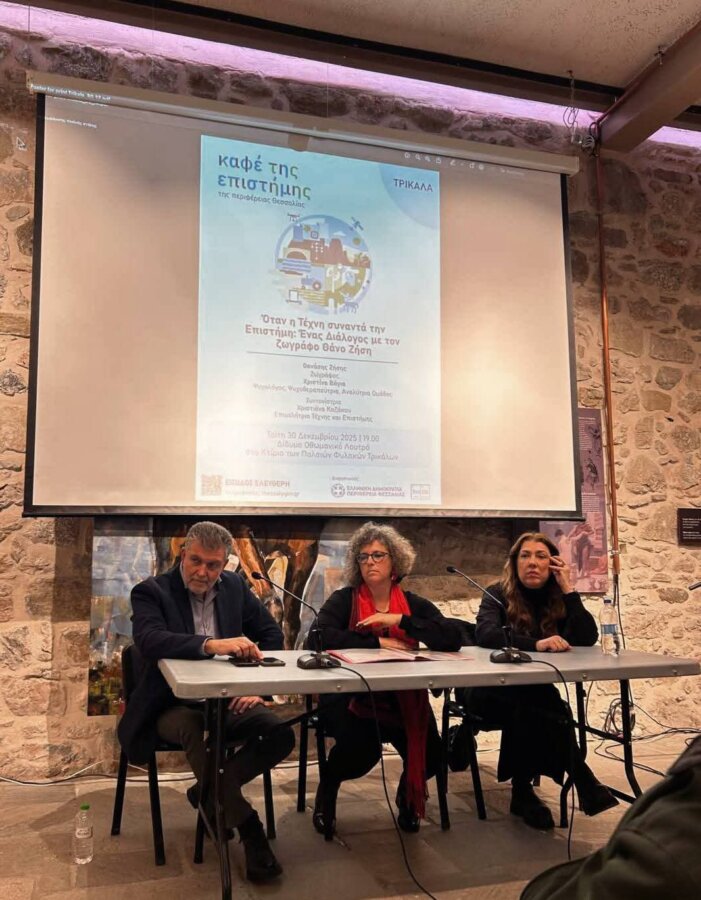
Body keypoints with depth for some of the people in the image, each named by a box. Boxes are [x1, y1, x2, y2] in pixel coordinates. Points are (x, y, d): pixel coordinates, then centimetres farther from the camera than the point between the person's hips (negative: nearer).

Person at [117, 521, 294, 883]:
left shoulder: (235, 586, 6)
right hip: (174, 705, -4)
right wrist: (212, 644, -43)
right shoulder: (151, 591, -8)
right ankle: (249, 829, -23)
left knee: (281, 735, -21)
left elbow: (271, 633, 13)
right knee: (194, 731, -37)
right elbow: (150, 640, -28)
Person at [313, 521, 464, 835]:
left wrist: (400, 620, -21)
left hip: (402, 699, 3)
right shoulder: (344, 599, -4)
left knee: (430, 756, -15)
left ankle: (409, 791, 24)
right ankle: (328, 786, 10)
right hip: (351, 696, -3)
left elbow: (453, 637, -13)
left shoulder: (414, 604, 2)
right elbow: (322, 635, -23)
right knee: (362, 749, -28)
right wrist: (377, 642, -22)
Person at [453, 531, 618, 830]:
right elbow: (485, 634, -30)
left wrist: (568, 589, -15)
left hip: (532, 694, 3)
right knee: (537, 705, -35)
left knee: (531, 711, -35)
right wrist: (536, 644, -45)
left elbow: (587, 639, -14)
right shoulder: (498, 595, -8)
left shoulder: (558, 600, 3)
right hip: (490, 691, -3)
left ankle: (522, 790, -24)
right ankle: (581, 779, -29)